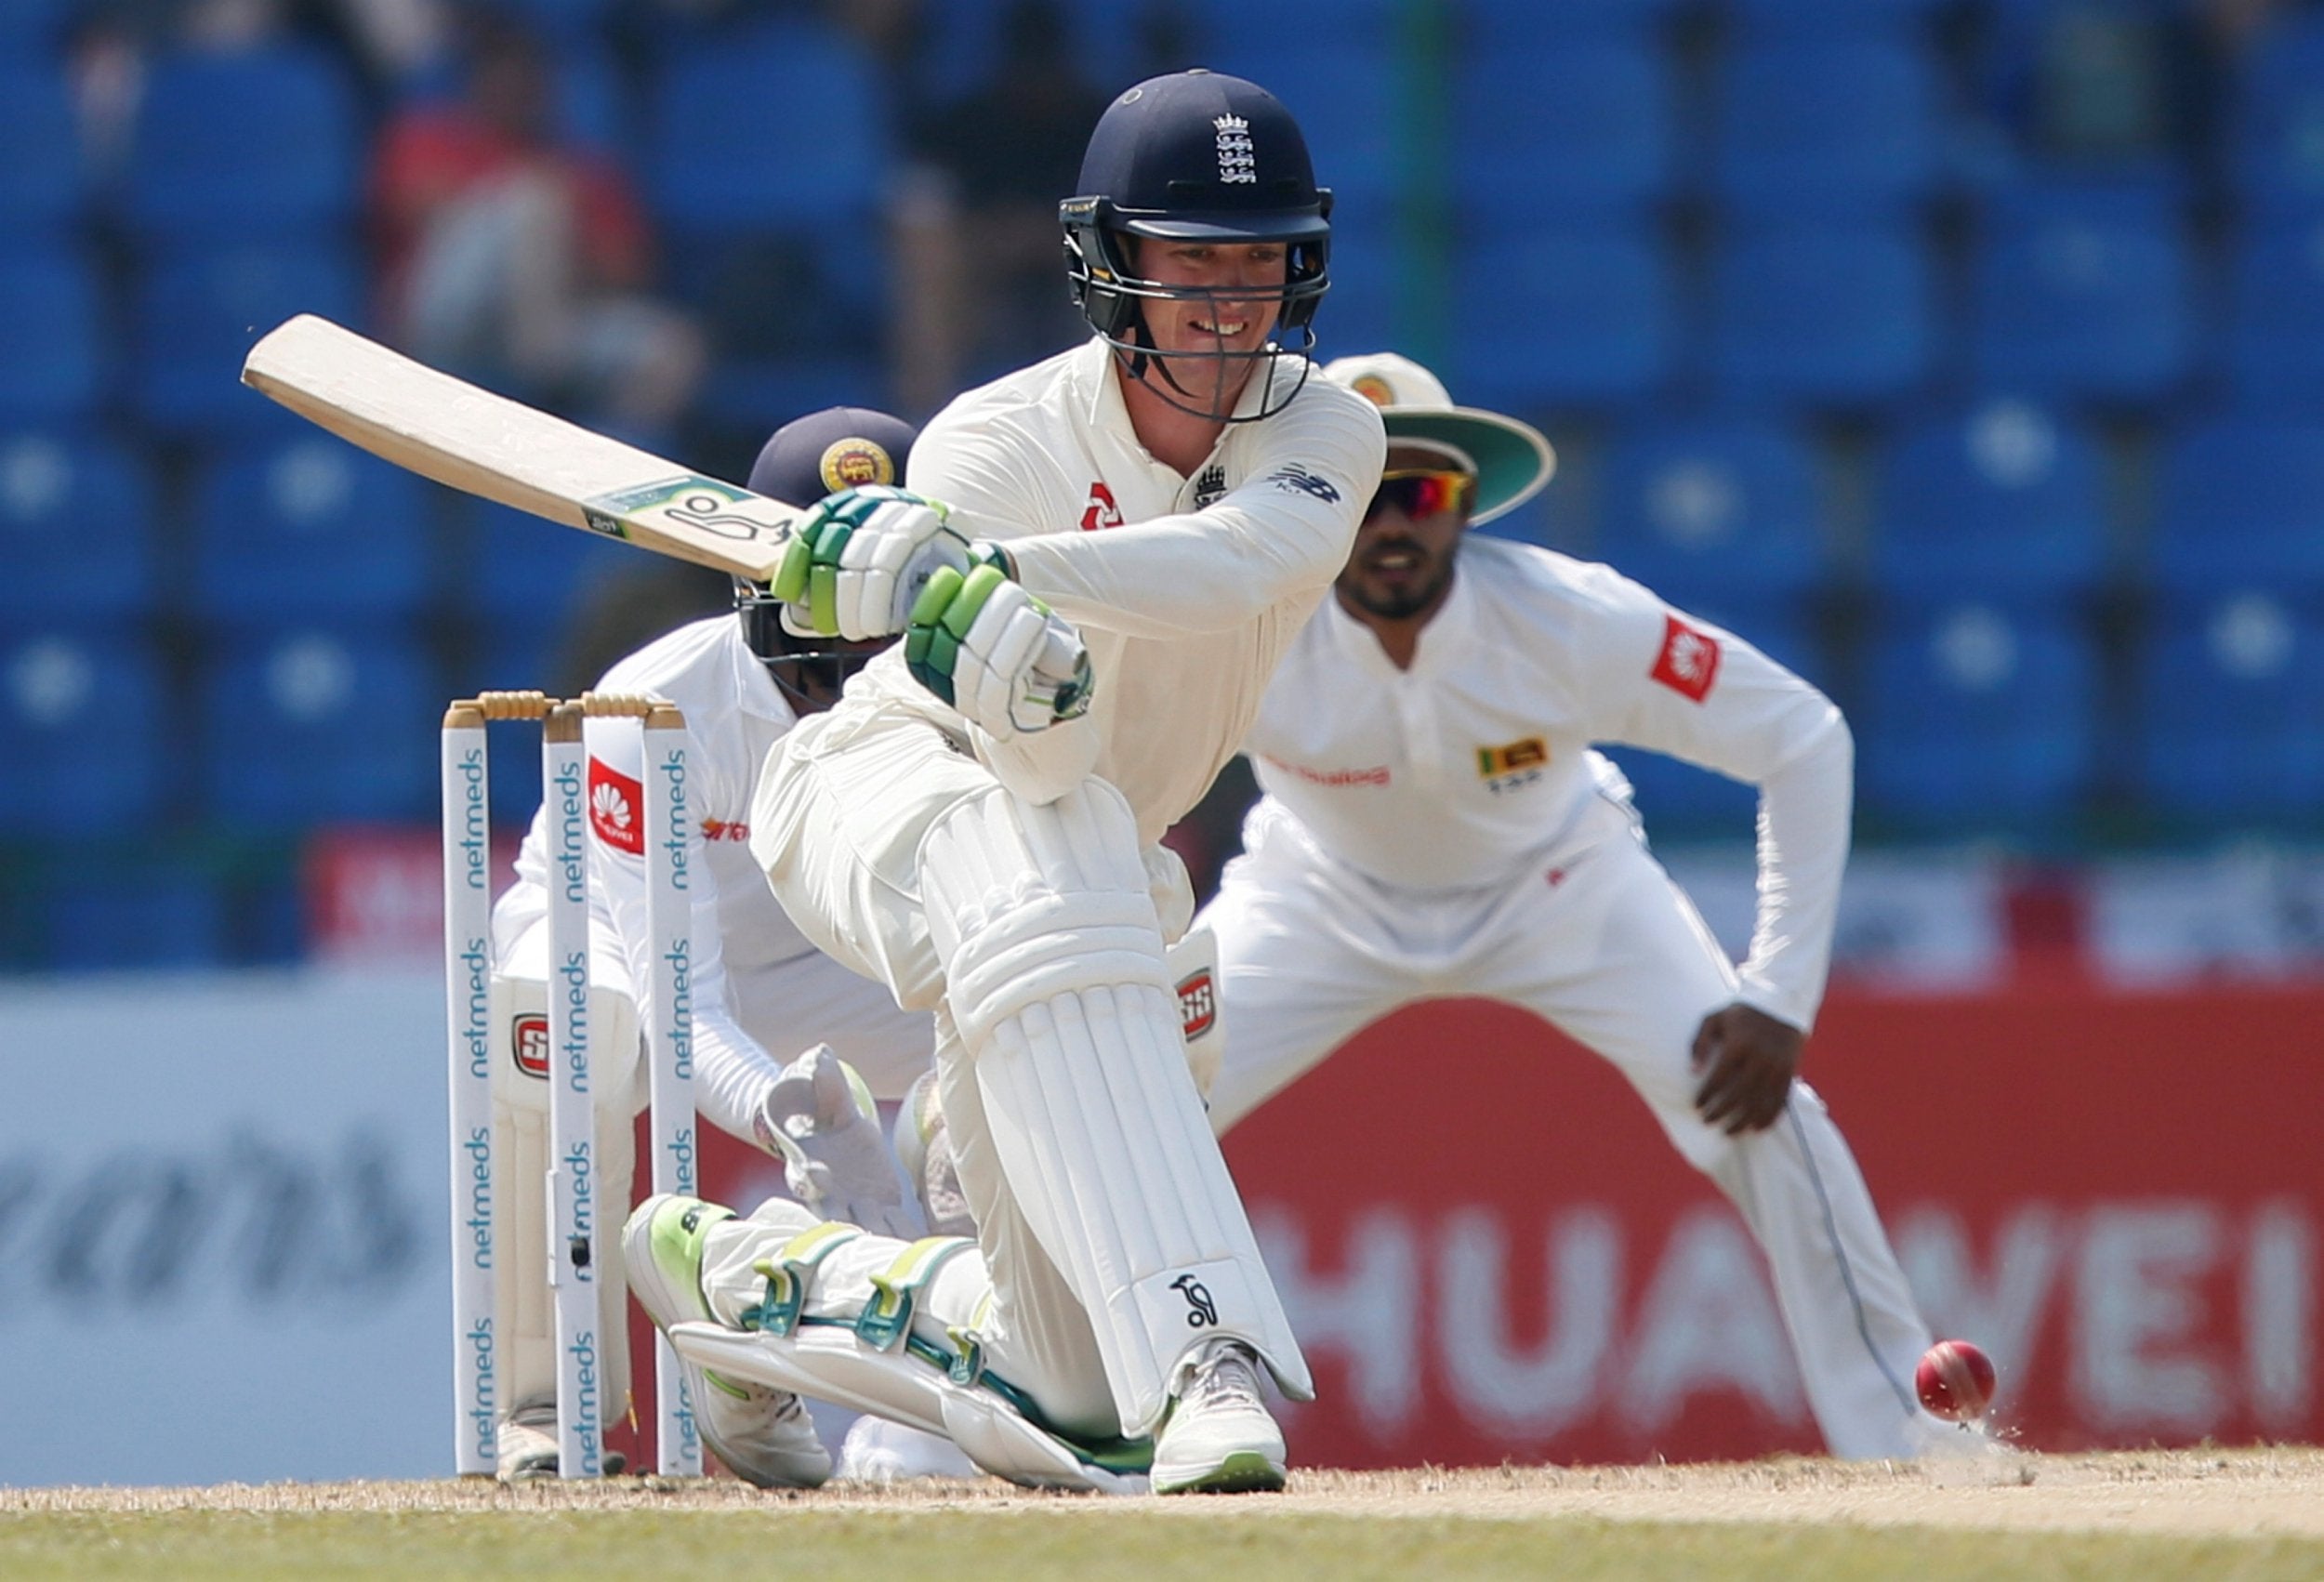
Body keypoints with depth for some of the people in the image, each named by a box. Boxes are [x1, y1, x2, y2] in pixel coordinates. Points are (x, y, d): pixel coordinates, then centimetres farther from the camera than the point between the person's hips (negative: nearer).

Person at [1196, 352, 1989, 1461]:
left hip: (1558, 885, -1)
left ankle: (1913, 1444, -10)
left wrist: (1778, 1002, -27)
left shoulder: (1575, 622, -33)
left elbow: (1805, 741, -24)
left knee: (1758, 1111, -20)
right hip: (1327, 898, 1)